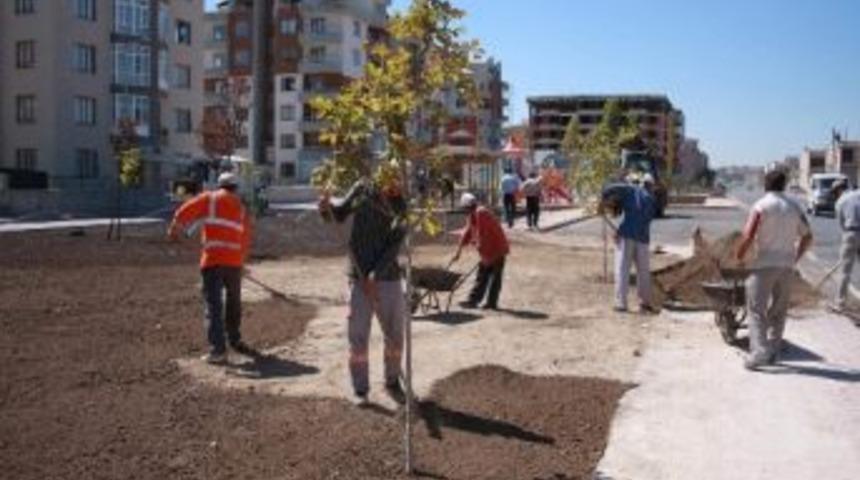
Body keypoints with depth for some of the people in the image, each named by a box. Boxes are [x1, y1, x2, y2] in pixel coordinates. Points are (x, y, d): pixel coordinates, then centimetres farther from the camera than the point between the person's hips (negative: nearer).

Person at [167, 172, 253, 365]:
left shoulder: (209, 199, 7)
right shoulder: (242, 209, 16)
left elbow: (187, 211, -5)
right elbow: (245, 239, 12)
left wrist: (174, 229, 8)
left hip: (213, 260, -3)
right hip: (234, 261, 3)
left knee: (214, 305, -3)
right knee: (234, 302, 20)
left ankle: (217, 350, -8)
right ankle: (235, 340, 34)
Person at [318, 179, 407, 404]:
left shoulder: (402, 207, -6)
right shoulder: (363, 188, -4)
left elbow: (394, 247, -13)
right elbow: (340, 214, 8)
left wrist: (375, 277, -22)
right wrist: (327, 206, -14)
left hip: (388, 278, 1)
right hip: (359, 278, 0)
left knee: (395, 335, 7)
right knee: (358, 337, 0)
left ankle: (392, 383, 28)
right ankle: (360, 390, 13)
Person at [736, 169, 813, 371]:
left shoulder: (760, 206, -8)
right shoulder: (794, 207, 8)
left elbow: (748, 237, -16)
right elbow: (807, 237, 11)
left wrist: (740, 257, -2)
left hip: (764, 264, -5)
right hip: (787, 265, 5)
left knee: (757, 309, -4)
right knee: (779, 311, 13)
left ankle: (759, 352, -15)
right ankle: (772, 352, 17)